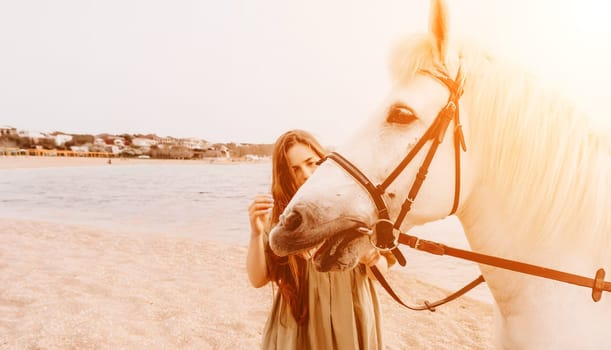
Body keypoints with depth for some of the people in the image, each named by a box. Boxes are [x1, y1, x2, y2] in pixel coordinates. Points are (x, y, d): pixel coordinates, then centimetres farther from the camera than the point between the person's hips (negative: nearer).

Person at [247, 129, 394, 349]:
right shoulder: (279, 216, -10)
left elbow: (383, 269, 0)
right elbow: (258, 279, -9)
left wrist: (373, 261, -21)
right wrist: (256, 233, -23)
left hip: (352, 321, 1)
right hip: (298, 327, -1)